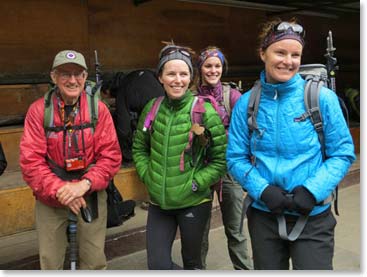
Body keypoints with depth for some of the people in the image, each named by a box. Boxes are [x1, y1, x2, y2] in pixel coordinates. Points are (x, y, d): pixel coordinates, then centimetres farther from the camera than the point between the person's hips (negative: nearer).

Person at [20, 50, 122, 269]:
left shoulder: (99, 109, -7)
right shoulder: (38, 110, -9)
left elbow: (111, 155, -8)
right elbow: (30, 161, -10)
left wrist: (85, 184, -21)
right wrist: (60, 190, -19)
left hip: (91, 196, 1)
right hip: (50, 199, 0)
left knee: (95, 261, 11)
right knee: (50, 262, 13)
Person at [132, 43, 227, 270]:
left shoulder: (204, 111, -13)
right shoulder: (152, 108, -1)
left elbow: (221, 159, -9)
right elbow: (139, 148, 11)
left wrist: (195, 185, -14)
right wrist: (147, 177, -1)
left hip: (194, 202, -3)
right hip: (158, 202, 3)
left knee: (192, 261, 16)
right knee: (158, 265, 6)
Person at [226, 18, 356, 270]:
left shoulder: (322, 98, -8)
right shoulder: (246, 103, -2)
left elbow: (343, 153, -4)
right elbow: (236, 158, 0)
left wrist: (312, 191, -17)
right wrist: (263, 190, -15)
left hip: (312, 217, -2)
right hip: (263, 215, 2)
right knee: (267, 269, 20)